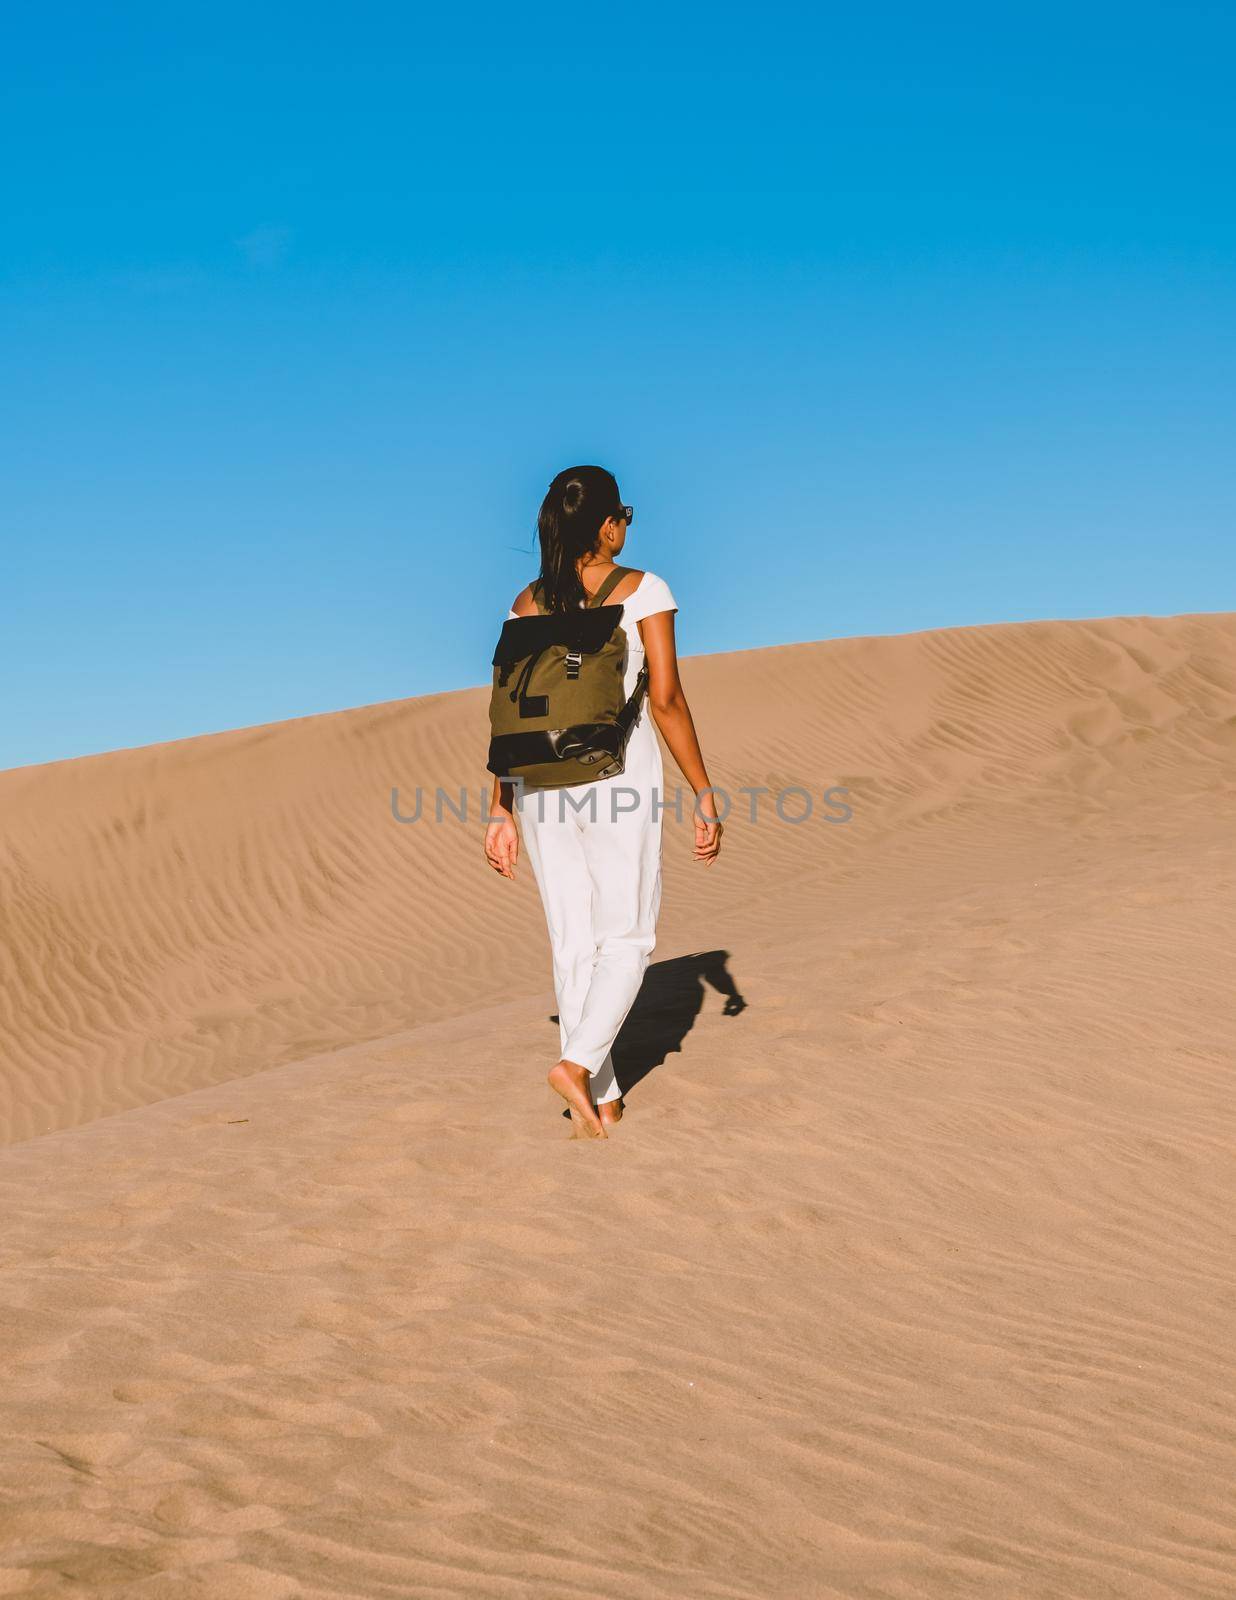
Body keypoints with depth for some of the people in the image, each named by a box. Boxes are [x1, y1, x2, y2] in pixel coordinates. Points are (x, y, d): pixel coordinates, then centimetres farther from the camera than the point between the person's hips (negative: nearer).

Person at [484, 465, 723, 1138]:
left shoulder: (526, 603, 8)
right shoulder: (644, 590, -3)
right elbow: (666, 700, -9)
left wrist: (501, 811, 13)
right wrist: (704, 794, -3)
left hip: (540, 777, 4)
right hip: (620, 772, -4)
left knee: (573, 941, 10)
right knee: (627, 935, 8)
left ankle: (602, 1097, 15)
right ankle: (579, 1063, -10)